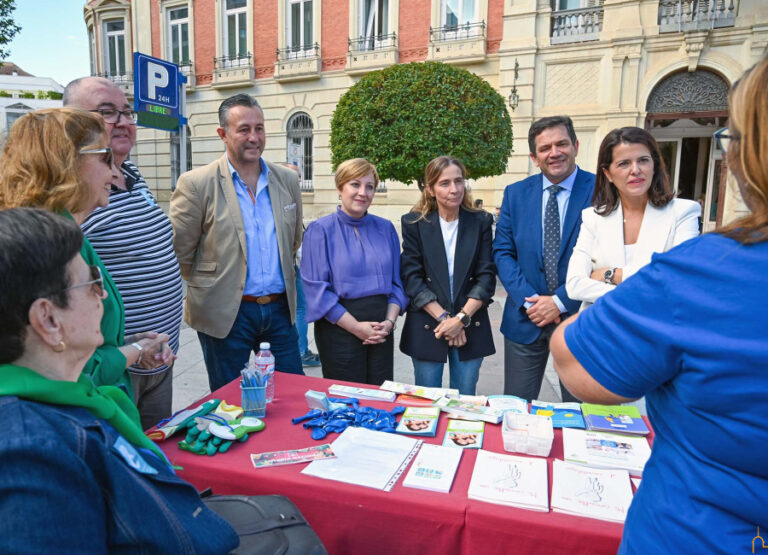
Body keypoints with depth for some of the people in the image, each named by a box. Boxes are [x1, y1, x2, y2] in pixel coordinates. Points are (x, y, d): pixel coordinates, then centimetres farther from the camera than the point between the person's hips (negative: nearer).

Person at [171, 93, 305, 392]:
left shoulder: (287, 180, 7)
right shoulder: (196, 184, -9)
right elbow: (180, 250, -5)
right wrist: (210, 286, 3)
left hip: (280, 309, 4)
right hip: (227, 313, -4)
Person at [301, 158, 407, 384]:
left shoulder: (386, 229, 8)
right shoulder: (320, 230, -4)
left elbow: (397, 281, 10)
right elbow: (316, 288, -10)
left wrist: (390, 321, -5)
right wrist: (355, 326, -14)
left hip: (382, 330, 4)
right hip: (339, 327, -4)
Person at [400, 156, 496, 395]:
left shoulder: (481, 222, 3)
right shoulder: (414, 223, 0)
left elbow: (487, 276, -1)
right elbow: (411, 277, -5)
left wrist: (461, 318, -12)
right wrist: (443, 318, -12)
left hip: (470, 327, 1)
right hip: (426, 327, -1)